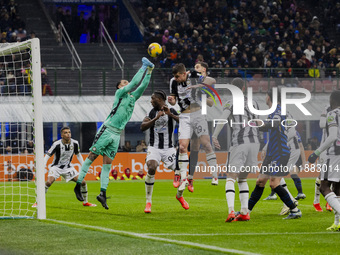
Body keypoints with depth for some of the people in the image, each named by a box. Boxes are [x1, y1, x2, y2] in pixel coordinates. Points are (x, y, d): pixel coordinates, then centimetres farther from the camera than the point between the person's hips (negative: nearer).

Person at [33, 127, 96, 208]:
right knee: (49, 182, -28)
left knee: (83, 182, -6)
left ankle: (85, 202, 14)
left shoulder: (75, 143, -7)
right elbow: (47, 156, -15)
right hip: (56, 167, -4)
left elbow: (78, 155, 11)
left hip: (68, 167, 4)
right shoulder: (57, 144, -20)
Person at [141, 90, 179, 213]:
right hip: (154, 148, 0)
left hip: (169, 148, 0)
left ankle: (179, 196, 26)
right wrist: (156, 119, -19)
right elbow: (142, 127, -7)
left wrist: (170, 114, -27)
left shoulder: (171, 111, -2)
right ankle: (148, 201, -14)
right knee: (151, 169, -25)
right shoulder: (152, 112, 6)